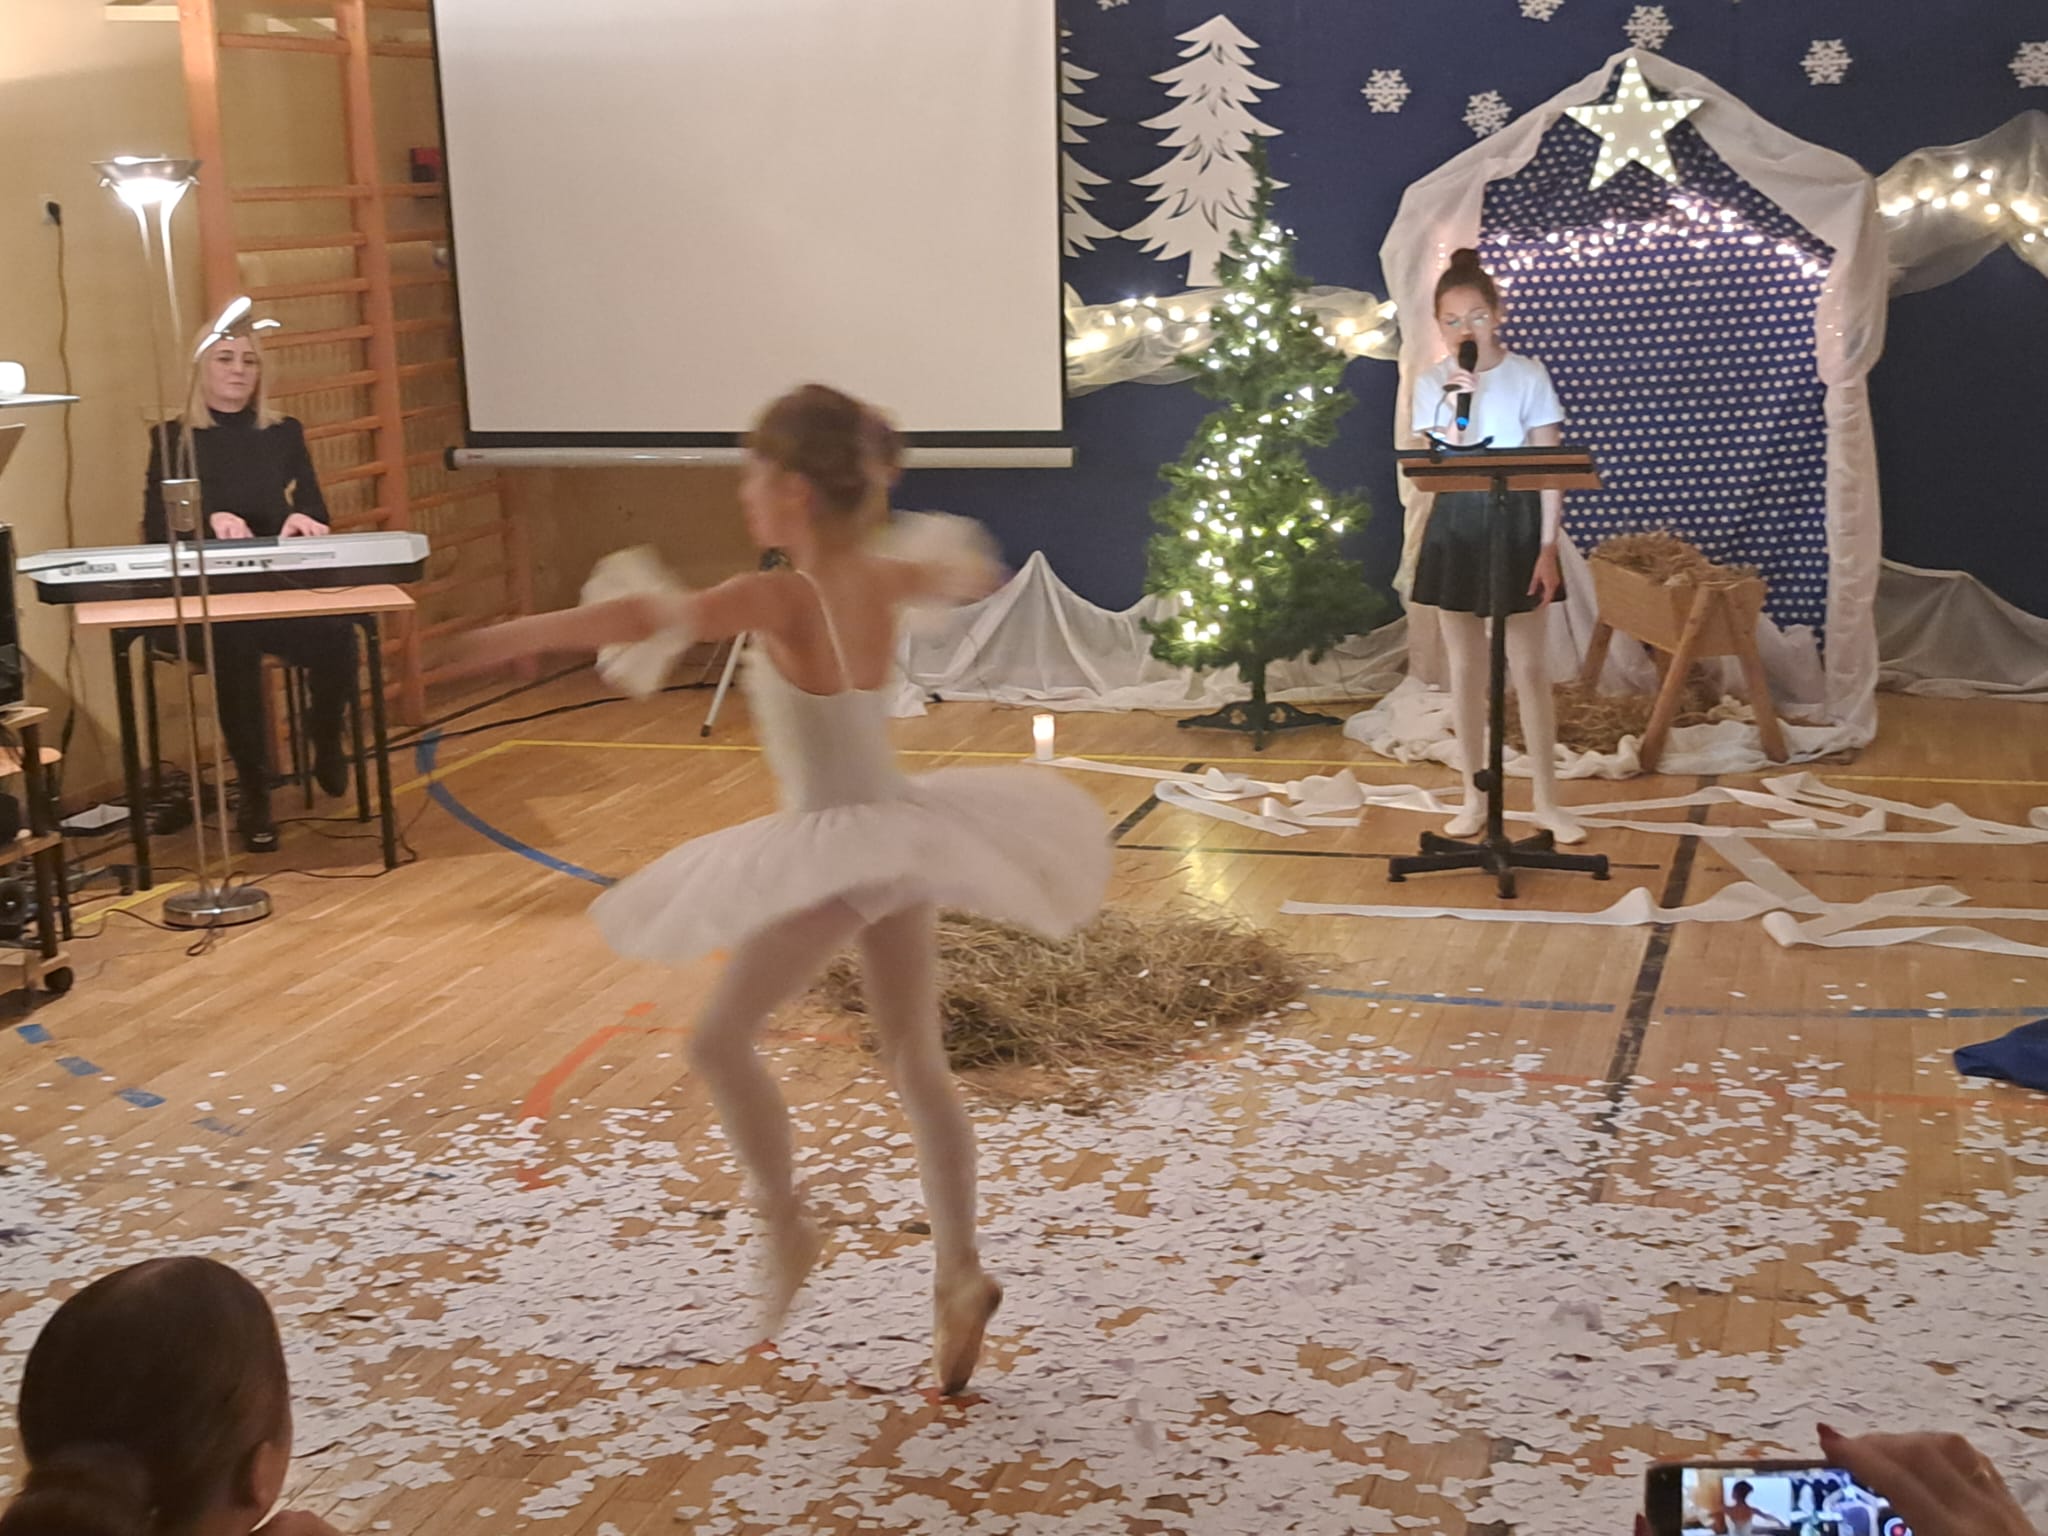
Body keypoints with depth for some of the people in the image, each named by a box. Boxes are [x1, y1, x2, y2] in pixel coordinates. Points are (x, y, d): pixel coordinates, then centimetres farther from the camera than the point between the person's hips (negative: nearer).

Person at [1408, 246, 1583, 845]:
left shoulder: (1528, 375, -5)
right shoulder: (1431, 383, 0)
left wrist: (1548, 547, -10)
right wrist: (1454, 410, -23)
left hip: (1517, 520, -2)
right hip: (1455, 526, 2)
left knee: (1529, 665, 2)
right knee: (1465, 668, 8)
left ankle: (1547, 801, 12)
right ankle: (1474, 799, 18)